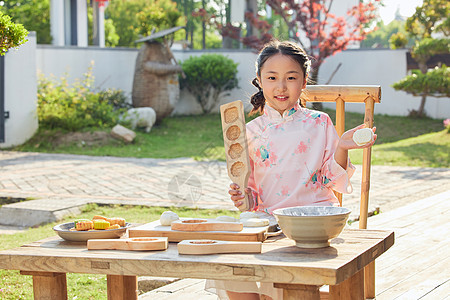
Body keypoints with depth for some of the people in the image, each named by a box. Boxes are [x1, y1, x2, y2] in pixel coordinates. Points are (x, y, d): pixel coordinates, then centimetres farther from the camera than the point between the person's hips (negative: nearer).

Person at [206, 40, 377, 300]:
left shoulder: (319, 124, 6)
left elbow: (334, 180, 4)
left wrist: (341, 148, -12)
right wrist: (244, 197, -4)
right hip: (266, 219, 3)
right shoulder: (253, 132, 11)